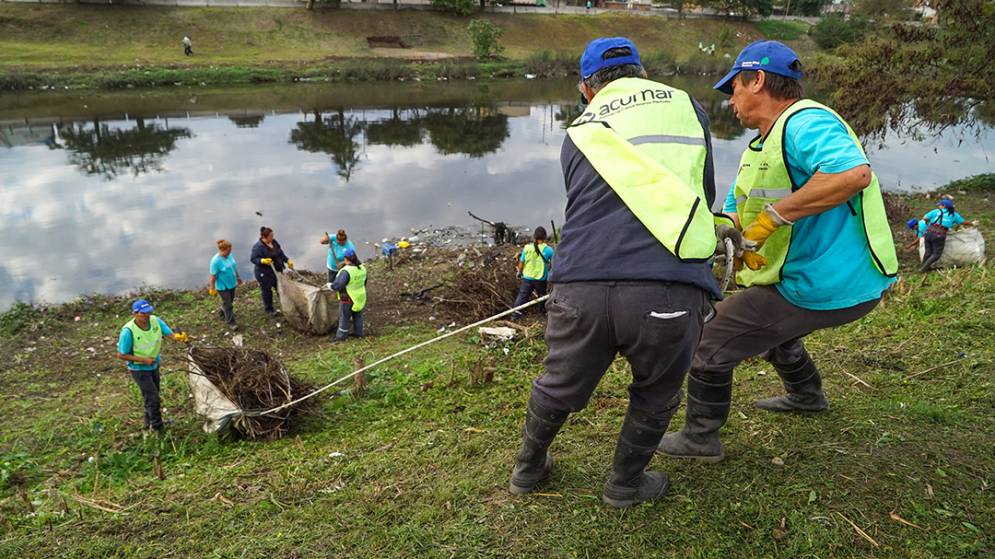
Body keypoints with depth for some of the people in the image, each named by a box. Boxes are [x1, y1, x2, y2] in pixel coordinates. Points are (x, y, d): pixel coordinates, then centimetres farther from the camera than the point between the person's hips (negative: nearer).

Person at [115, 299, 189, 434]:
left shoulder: (155, 321, -16)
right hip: (139, 369, -6)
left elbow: (170, 334, -24)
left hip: (154, 365, 6)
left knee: (153, 395, 23)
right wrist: (144, 360, -25)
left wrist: (179, 337, -47)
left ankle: (149, 422, 46)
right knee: (152, 397, -5)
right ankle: (158, 428, 14)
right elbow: (121, 355, -21)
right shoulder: (128, 331, -29)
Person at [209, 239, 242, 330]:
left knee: (230, 300, 26)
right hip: (222, 286, -7)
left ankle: (223, 311, 53)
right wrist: (212, 288, -15)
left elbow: (234, 267, 8)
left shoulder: (229, 255, -8)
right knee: (228, 304, 3)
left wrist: (238, 277, 19)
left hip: (231, 283, 7)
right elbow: (213, 276, -21)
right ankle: (231, 322, 18)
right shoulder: (216, 261, -29)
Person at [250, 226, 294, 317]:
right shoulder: (258, 246, -23)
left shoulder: (273, 242, 1)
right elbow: (253, 259, -20)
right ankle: (269, 310, 26)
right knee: (266, 291, 8)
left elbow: (280, 253, 14)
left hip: (277, 270, 8)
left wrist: (287, 260, 13)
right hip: (264, 274, -8)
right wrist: (263, 261, -35)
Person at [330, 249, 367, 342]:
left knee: (344, 318, 10)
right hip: (360, 296, 7)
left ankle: (341, 336, 25)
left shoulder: (346, 271, -29)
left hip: (348, 299, -7)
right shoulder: (361, 268, -6)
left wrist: (330, 286, -10)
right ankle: (358, 332, 38)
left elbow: (337, 285, -30)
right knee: (357, 315, 24)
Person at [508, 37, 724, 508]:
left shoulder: (579, 134, 21)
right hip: (670, 292, -2)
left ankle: (527, 468, 51)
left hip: (580, 290, 2)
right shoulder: (686, 107, 18)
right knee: (655, 397, 27)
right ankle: (625, 484, 46)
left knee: (559, 388, 27)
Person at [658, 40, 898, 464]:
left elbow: (854, 173, -37)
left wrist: (775, 214, -32)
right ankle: (806, 397, 57)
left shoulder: (805, 122, -19)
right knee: (771, 326, 37)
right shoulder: (760, 147, 14)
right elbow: (735, 213, 14)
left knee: (710, 337, -3)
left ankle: (700, 439, 13)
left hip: (823, 289, -11)